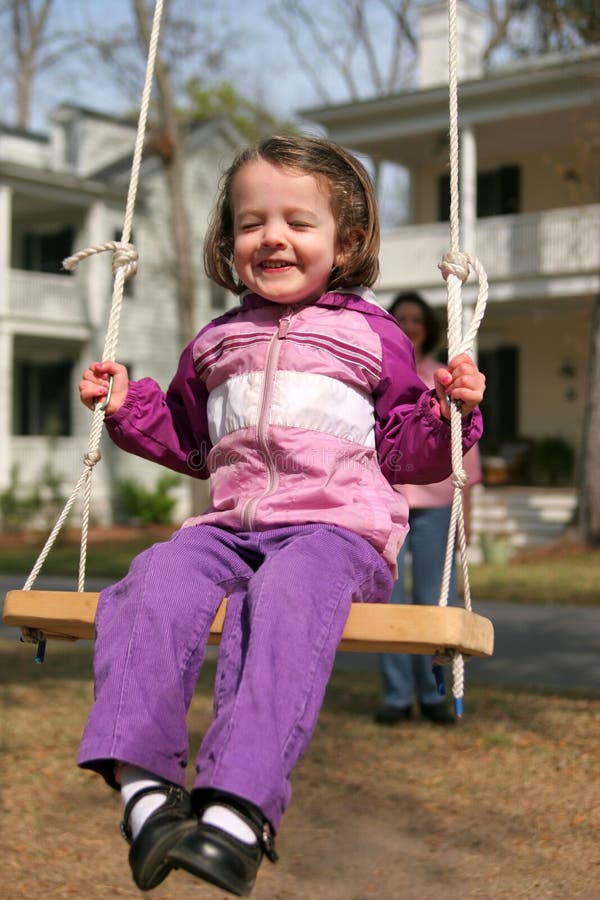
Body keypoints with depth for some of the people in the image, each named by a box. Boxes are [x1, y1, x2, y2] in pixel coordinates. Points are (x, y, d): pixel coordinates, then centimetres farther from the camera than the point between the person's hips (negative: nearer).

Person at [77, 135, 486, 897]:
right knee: (159, 577, -28)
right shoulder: (215, 343, 24)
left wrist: (445, 413, -4)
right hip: (231, 524, 4)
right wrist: (129, 405, 22)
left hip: (338, 527, -4)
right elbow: (187, 440, 36)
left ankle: (240, 807, -48)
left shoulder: (372, 335, 13)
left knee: (285, 596, -37)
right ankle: (141, 778, -38)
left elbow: (405, 454, 15)